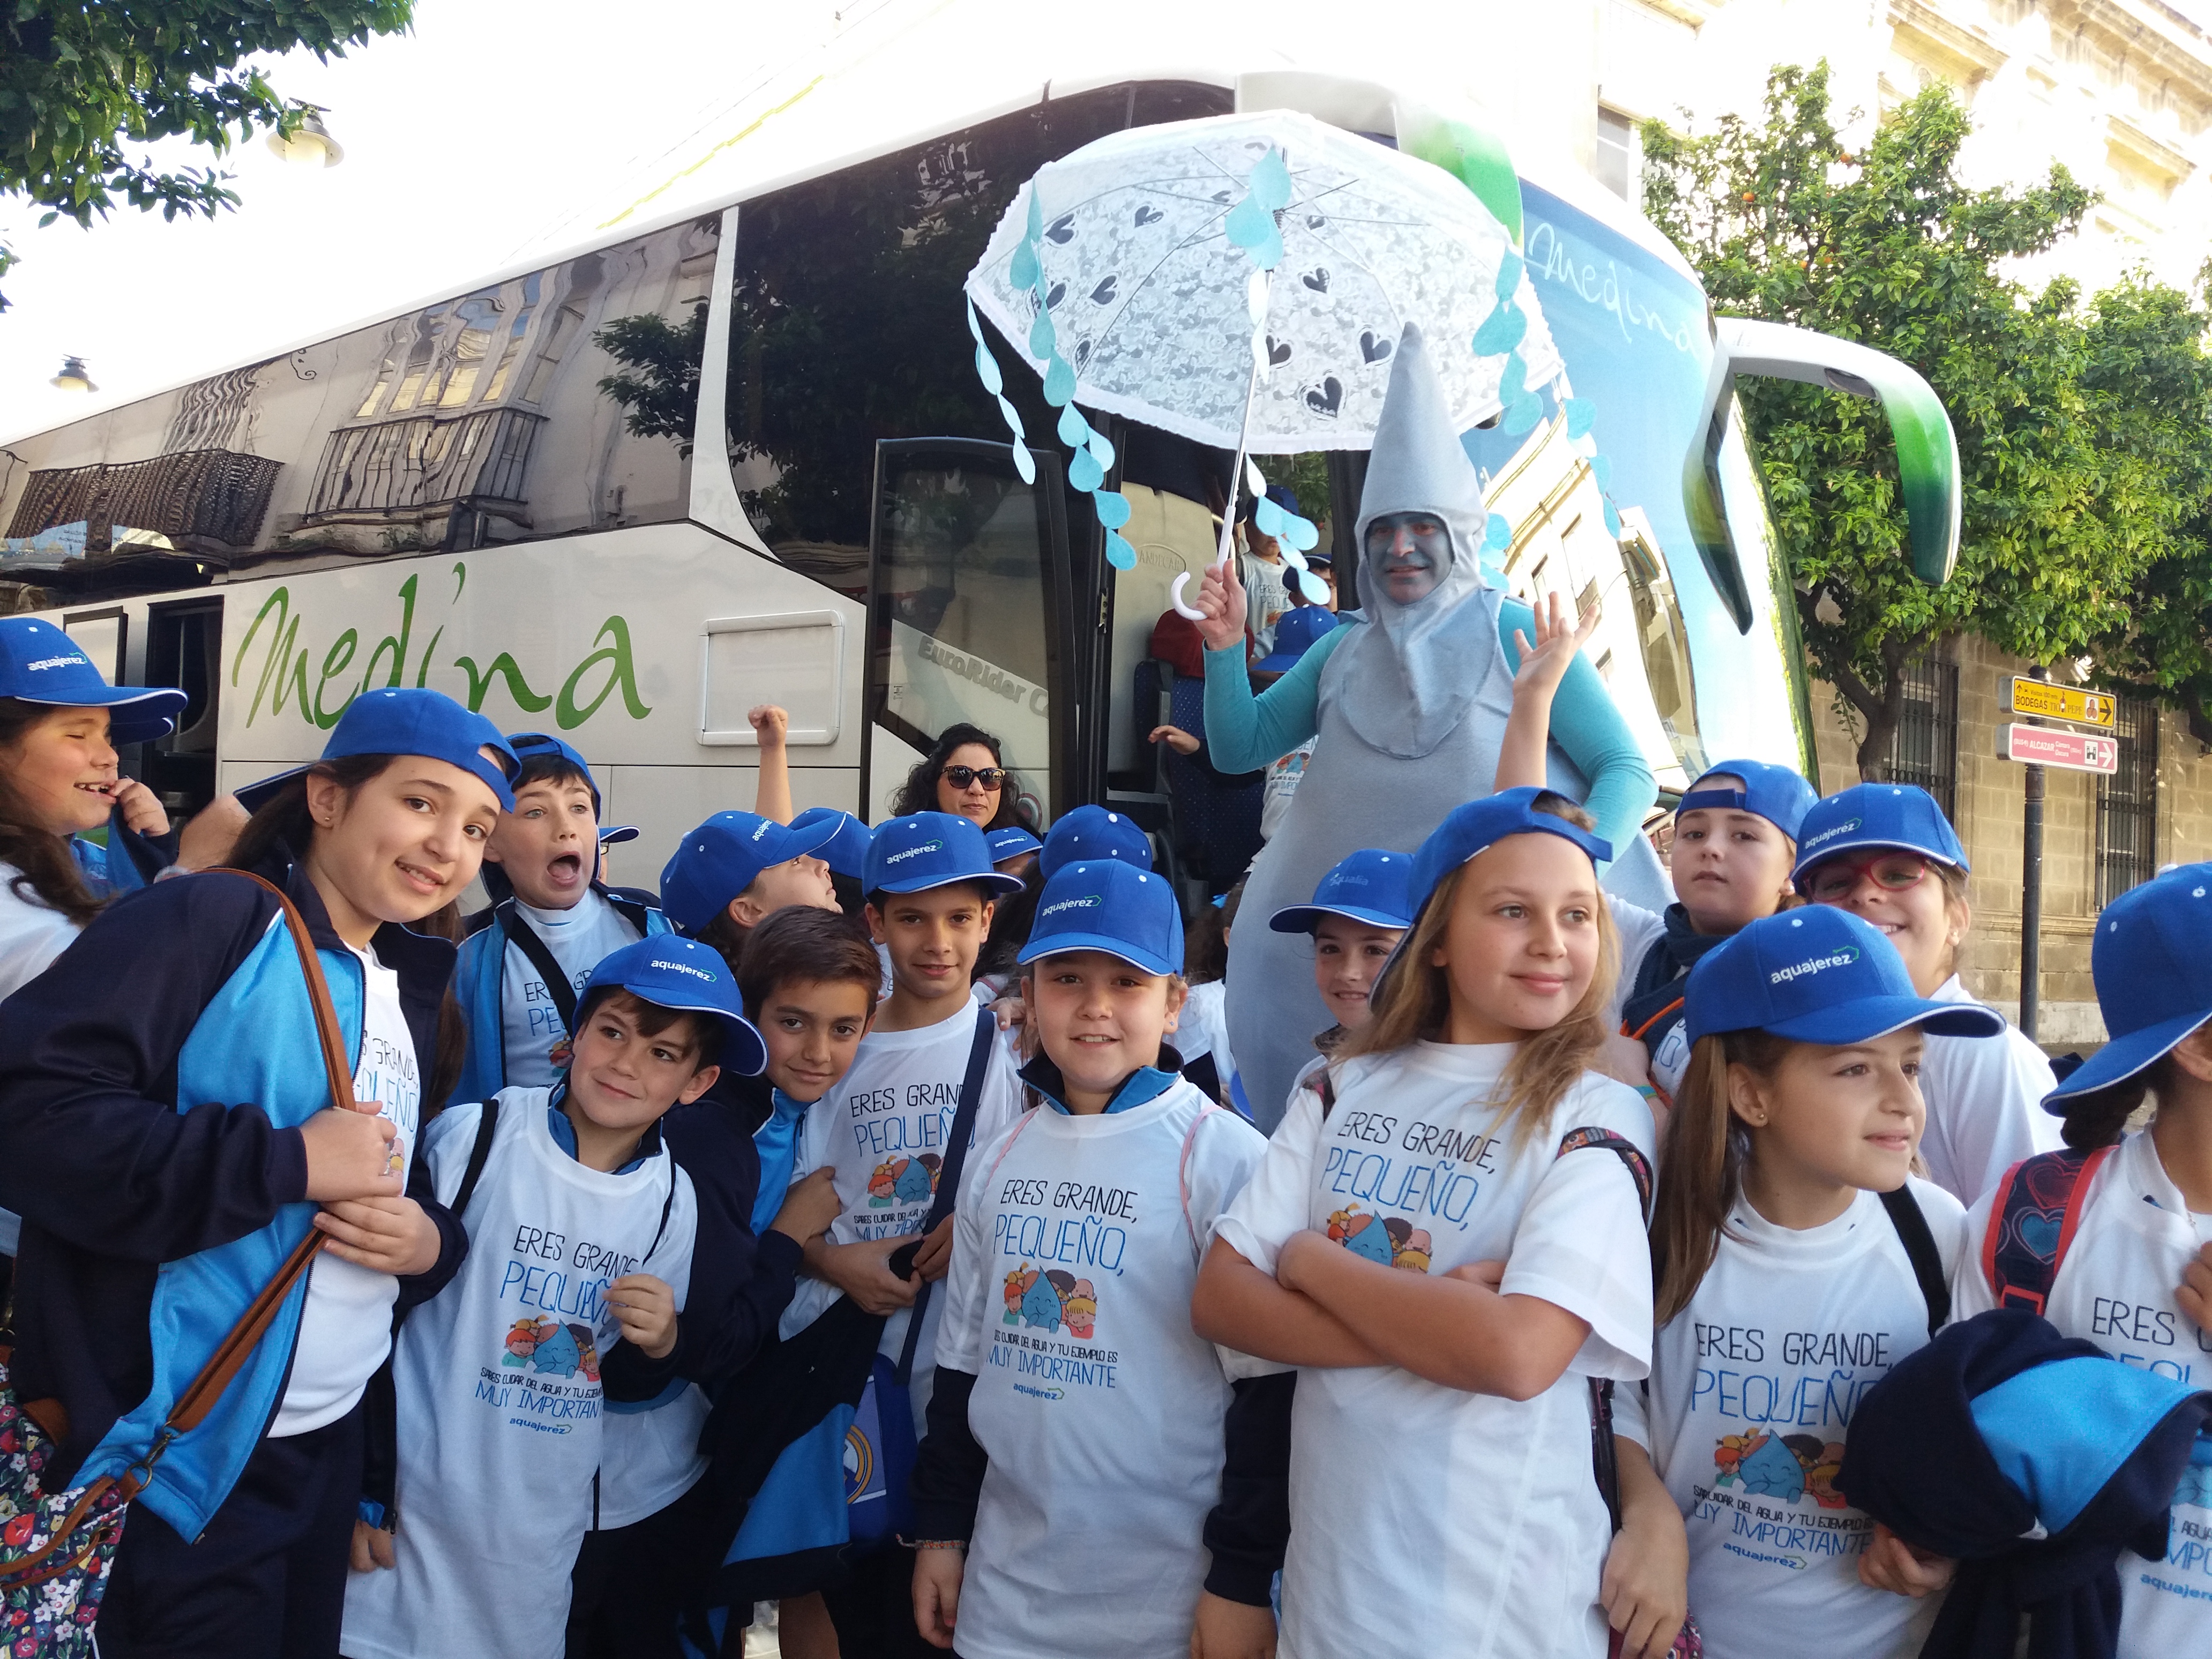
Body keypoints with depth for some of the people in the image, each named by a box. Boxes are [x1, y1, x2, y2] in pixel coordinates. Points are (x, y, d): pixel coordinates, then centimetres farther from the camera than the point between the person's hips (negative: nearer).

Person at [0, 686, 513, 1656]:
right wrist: (289, 1161, -23)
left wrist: (431, 1243, -4)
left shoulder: (414, 996, 11)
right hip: (179, 1463, -8)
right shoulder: (209, 921, -14)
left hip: (333, 1450, 8)